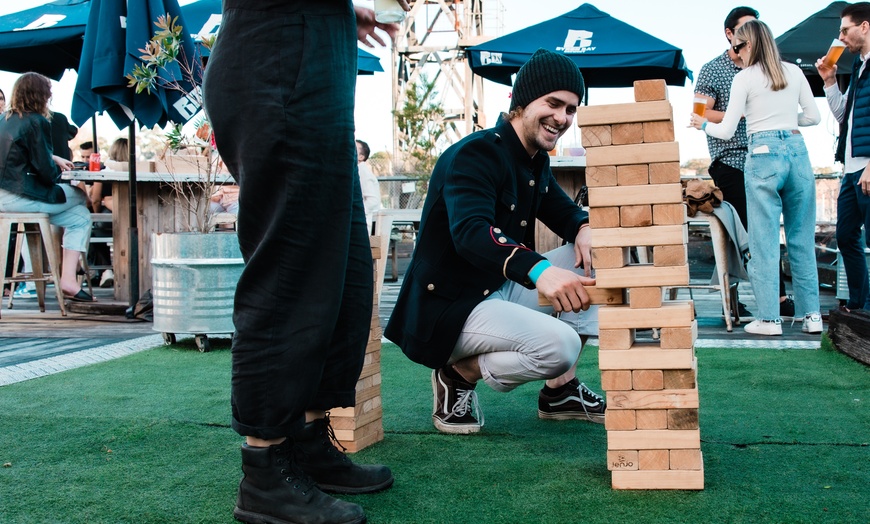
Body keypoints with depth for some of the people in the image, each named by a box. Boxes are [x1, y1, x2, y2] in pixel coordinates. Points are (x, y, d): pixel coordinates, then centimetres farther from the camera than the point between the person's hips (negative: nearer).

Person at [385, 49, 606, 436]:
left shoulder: (537, 160, 8)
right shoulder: (475, 154, -20)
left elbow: (561, 208, 21)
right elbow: (471, 233, -36)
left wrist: (584, 229, -6)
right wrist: (539, 270, -54)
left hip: (501, 289, 9)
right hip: (450, 309, -9)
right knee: (560, 346, -28)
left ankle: (560, 391, 5)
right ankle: (461, 372, -3)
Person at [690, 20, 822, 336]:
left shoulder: (744, 78, -2)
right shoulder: (794, 72, 10)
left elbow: (726, 131, 0)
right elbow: (813, 117, 14)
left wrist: (703, 125, 19)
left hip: (763, 155, -4)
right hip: (797, 151, 5)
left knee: (764, 241, 0)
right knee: (802, 238, 10)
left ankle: (769, 319, 1)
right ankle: (812, 315, 12)